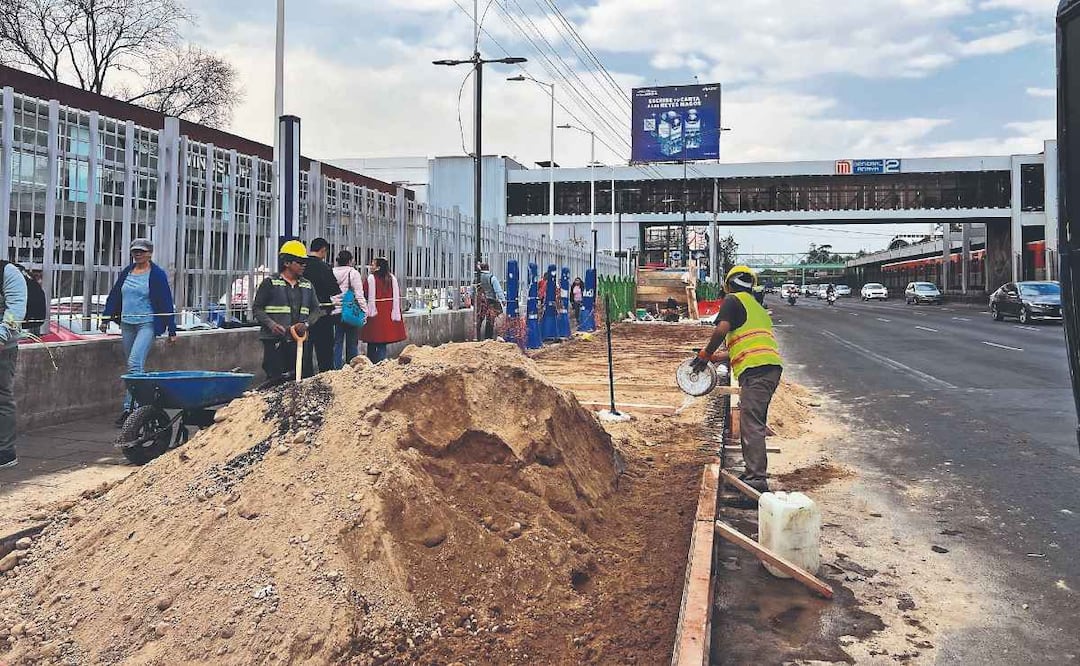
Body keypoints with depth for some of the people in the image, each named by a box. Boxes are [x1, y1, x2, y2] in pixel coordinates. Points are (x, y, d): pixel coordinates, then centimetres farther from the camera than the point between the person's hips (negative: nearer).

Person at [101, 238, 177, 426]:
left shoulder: (158, 275, -4)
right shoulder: (126, 272, 12)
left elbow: (166, 302, -5)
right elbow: (114, 295, 19)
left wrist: (172, 331, -6)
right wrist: (106, 319, 16)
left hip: (147, 324, -6)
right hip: (127, 324, 7)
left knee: (135, 363, -18)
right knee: (133, 365, 8)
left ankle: (129, 407, -18)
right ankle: (140, 405, 14)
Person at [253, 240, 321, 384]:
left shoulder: (307, 285, 14)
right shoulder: (270, 283, 1)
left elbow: (316, 310, 14)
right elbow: (257, 308, 0)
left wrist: (306, 323, -6)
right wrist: (271, 324, -15)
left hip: (300, 340, 4)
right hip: (275, 340, -4)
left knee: (305, 378, 3)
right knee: (275, 379, -4)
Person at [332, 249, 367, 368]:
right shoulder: (353, 273, -8)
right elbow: (359, 295, -11)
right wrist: (364, 311, -9)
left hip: (335, 313, 4)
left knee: (337, 343, 10)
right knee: (352, 344, 4)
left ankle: (337, 368, 10)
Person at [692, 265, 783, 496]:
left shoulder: (733, 300, 3)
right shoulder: (757, 308, 30)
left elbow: (722, 329, -13)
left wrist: (705, 354, 0)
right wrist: (715, 358, 32)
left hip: (756, 370, -9)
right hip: (772, 367, 9)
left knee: (751, 424, -11)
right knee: (752, 423, 17)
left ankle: (756, 480, -16)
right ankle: (753, 474, 22)